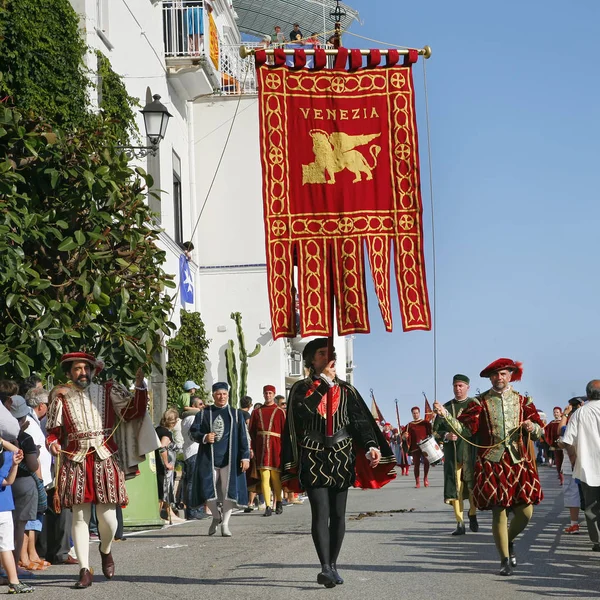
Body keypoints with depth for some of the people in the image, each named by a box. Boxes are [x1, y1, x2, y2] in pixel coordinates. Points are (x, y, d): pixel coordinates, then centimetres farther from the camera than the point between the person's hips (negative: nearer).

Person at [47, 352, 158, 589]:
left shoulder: (108, 392, 8)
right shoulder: (61, 396, 6)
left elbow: (133, 411, 3)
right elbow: (54, 430, 7)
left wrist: (139, 386, -9)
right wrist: (53, 443, -13)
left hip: (104, 461, 0)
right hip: (75, 462, 0)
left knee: (108, 517, -3)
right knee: (80, 517, -1)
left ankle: (106, 551, 29)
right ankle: (85, 570, 3)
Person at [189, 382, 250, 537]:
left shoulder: (236, 414, 10)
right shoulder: (204, 414, 10)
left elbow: (243, 437, 7)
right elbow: (193, 432, 6)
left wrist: (245, 457, -2)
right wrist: (204, 437, -15)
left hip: (229, 459, 0)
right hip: (209, 459, 0)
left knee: (229, 489, -5)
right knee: (207, 489, -3)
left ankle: (225, 523, 5)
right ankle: (215, 516, 22)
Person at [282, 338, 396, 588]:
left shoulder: (346, 390, 9)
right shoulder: (301, 389, 4)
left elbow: (361, 421, 1)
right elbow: (305, 409, -18)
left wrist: (371, 446, -15)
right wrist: (323, 381, -15)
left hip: (342, 458, 2)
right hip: (313, 458, -2)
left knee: (338, 513, 4)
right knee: (320, 512, -11)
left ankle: (333, 566, 14)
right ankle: (325, 567, -16)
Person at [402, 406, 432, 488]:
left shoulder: (426, 423, 9)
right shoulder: (409, 425, 11)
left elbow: (431, 432, 8)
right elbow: (404, 437, 7)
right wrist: (404, 436, -16)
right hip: (415, 447, 1)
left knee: (426, 461, -18)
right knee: (416, 464, 2)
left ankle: (425, 478, 2)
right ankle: (417, 482, 9)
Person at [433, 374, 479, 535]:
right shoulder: (445, 407, 13)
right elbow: (435, 431, 12)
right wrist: (446, 436, -6)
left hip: (471, 454, -2)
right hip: (452, 454, 2)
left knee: (473, 486, 0)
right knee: (455, 487, -3)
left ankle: (472, 515, 24)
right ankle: (460, 523, -1)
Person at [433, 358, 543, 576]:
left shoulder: (522, 401, 10)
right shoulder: (481, 402, 4)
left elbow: (539, 430, 13)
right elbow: (465, 428, -3)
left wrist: (532, 427, -10)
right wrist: (446, 415, -18)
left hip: (519, 462, 2)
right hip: (492, 464, -2)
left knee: (525, 512, -2)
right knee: (498, 512, -3)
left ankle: (509, 541, 30)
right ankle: (505, 560, 11)